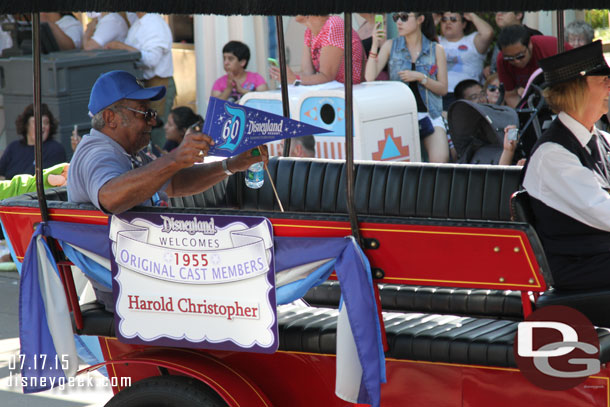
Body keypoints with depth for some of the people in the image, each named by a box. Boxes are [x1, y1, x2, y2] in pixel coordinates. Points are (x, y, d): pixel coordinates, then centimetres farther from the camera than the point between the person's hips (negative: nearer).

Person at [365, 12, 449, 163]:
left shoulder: (436, 50, 7)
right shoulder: (390, 46, 8)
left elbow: (443, 89, 6)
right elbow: (370, 77, -4)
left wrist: (420, 78, -10)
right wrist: (375, 45, -11)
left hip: (429, 115, 0)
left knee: (439, 161, -22)